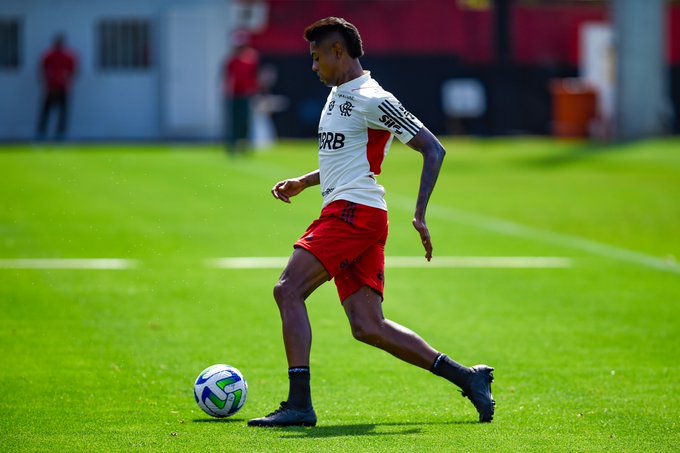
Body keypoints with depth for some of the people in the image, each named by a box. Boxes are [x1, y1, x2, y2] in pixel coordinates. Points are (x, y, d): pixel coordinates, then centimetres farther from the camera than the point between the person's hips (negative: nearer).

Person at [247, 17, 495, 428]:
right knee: (368, 327, 4)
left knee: (288, 290, -17)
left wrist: (420, 216, -18)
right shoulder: (338, 93, 20)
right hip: (345, 215, 10)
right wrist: (302, 183, 24)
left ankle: (299, 404, -20)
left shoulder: (371, 100, -10)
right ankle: (466, 377, 8)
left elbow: (433, 149, -12)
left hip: (354, 210, -10)